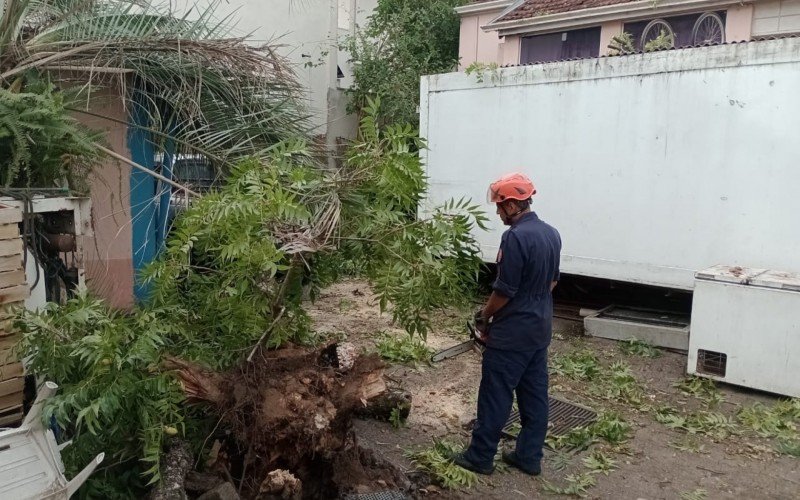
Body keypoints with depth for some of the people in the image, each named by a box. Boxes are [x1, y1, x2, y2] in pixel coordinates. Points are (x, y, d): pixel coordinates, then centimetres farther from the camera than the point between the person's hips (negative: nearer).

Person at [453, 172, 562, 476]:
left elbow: (504, 290, -20)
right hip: (541, 328, 9)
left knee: (495, 394, 3)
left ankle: (480, 457, 14)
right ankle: (530, 457, 23)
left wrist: (485, 316, -3)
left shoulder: (515, 237, -21)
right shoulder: (552, 233, 6)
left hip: (512, 332, -9)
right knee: (535, 394, 13)